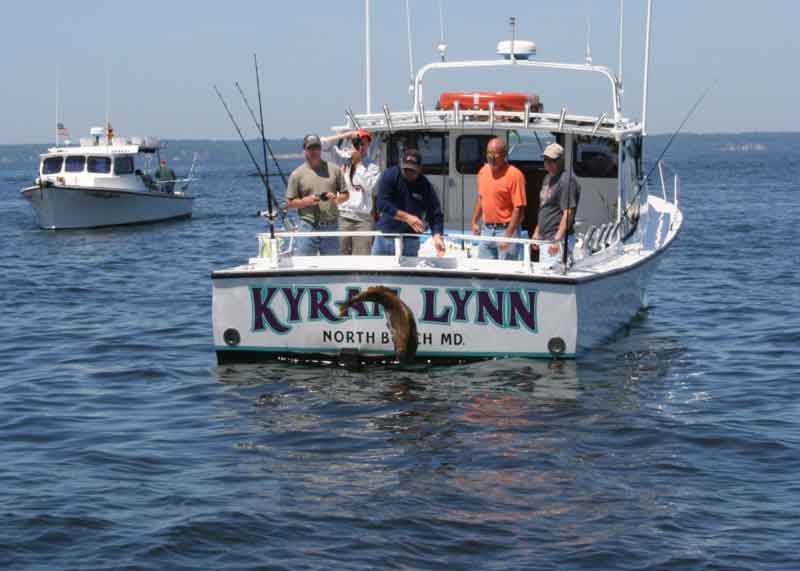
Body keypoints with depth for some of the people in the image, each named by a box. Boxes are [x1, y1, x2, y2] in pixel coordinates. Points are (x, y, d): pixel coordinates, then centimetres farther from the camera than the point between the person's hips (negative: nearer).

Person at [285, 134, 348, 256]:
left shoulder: (334, 169, 9)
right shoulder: (297, 174, 3)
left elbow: (345, 194, 13)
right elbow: (289, 202, 2)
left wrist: (336, 198, -8)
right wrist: (306, 201, -14)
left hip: (330, 226, 2)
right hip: (308, 226, -2)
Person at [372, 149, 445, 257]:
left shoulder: (425, 186, -6)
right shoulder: (389, 176, -7)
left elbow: (435, 214, -7)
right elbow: (382, 204, -17)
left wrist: (437, 236, -26)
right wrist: (407, 217, -25)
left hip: (410, 240, 0)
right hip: (385, 235, 0)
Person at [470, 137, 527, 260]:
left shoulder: (515, 175, -13)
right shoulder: (483, 171, 9)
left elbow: (519, 208, -16)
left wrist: (508, 235, -20)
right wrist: (475, 222, 18)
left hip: (506, 230, -7)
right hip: (486, 230, 7)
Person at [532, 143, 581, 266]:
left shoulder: (566, 181, -15)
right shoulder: (547, 178, 16)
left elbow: (568, 213, -21)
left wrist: (557, 240, -25)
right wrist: (537, 232, 23)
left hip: (559, 239, -10)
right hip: (544, 239, 10)